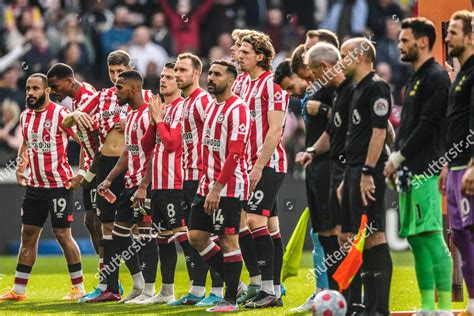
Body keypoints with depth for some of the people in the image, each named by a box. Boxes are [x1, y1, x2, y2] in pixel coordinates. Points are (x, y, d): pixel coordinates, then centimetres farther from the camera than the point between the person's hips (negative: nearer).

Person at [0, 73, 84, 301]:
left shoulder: (60, 114, -12)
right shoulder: (25, 116, 9)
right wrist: (21, 167, 8)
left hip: (59, 185, -7)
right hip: (34, 186, 7)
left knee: (63, 234, -4)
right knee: (28, 235, 7)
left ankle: (78, 287, 7)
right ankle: (18, 290, 11)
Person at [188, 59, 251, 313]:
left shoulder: (237, 109, -13)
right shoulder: (211, 105, 15)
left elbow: (235, 154, -19)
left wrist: (217, 188, -22)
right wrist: (207, 184, 15)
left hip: (228, 187, -9)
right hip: (207, 185, 9)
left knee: (228, 240, -4)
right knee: (196, 237, 7)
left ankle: (231, 299, 2)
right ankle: (233, 282, 19)